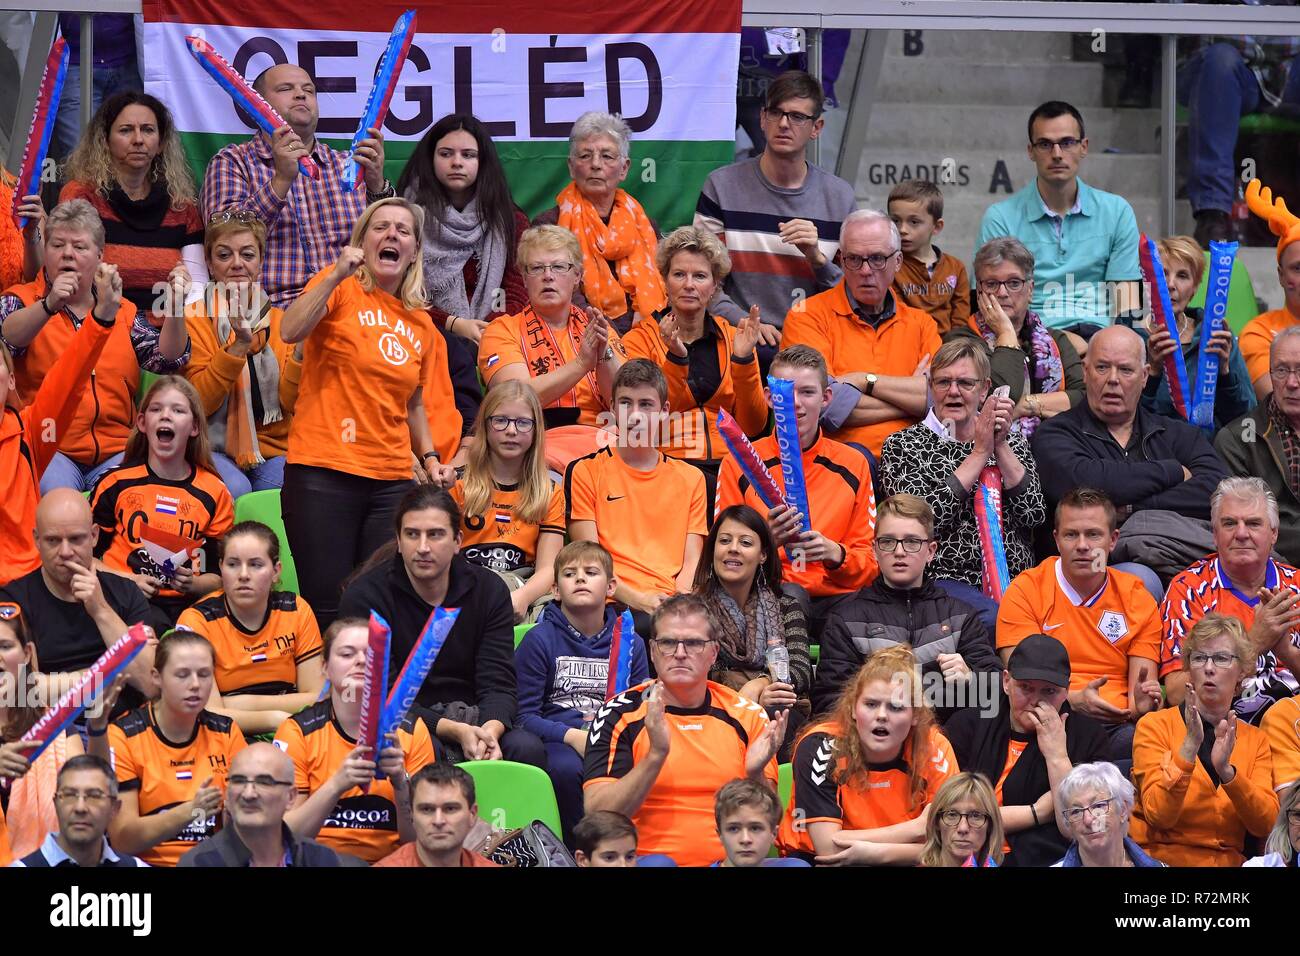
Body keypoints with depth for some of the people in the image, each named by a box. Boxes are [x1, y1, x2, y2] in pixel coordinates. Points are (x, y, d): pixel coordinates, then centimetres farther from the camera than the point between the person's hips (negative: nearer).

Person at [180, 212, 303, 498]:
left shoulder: (280, 321, 11)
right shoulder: (192, 319, 0)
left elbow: (290, 403, 1)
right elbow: (199, 402, -11)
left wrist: (301, 349, -14)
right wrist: (239, 345, -20)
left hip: (273, 450, 3)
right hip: (216, 448, -2)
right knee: (234, 490, -34)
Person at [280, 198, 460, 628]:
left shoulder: (421, 326, 16)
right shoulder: (341, 289, 2)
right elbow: (290, 332, -17)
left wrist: (431, 457, 13)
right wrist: (336, 276, -21)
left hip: (391, 480, 5)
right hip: (323, 472, -5)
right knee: (327, 609, -6)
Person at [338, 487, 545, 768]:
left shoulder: (489, 589, 2)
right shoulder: (364, 597, -9)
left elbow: (498, 684, -5)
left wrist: (490, 730, -29)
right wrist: (455, 731, -28)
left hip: (472, 720, 3)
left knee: (528, 749, -27)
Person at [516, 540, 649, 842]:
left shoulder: (631, 643, 13)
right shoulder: (539, 639, 3)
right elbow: (524, 715, -2)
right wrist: (572, 736, -17)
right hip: (557, 739, -2)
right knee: (567, 768, -37)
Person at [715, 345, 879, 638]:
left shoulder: (853, 464, 13)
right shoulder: (738, 464, 8)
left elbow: (870, 562, 10)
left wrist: (834, 553, -12)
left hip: (833, 599, 1)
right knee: (789, 595, -38)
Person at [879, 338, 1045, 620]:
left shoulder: (1011, 441, 19)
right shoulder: (902, 445, 8)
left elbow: (1035, 514, 5)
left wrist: (1001, 446, -3)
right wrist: (980, 453, -5)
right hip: (946, 579, -4)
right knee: (996, 617, -36)